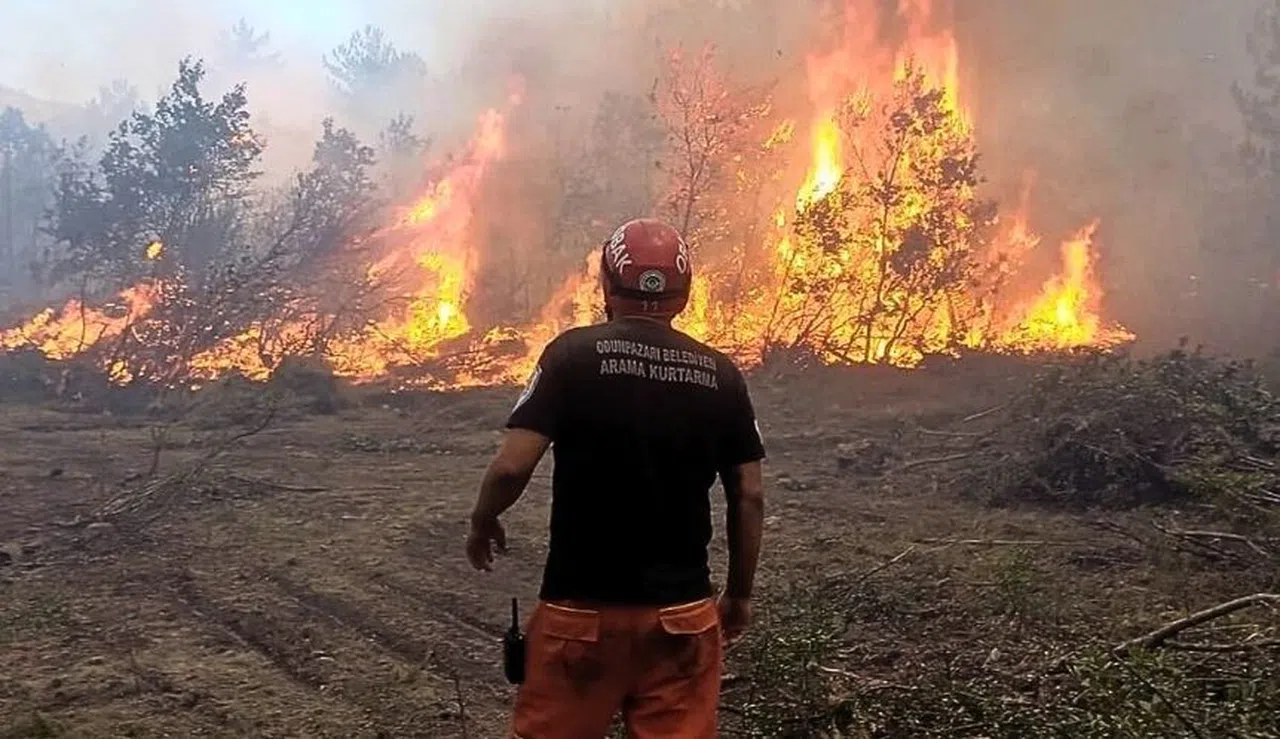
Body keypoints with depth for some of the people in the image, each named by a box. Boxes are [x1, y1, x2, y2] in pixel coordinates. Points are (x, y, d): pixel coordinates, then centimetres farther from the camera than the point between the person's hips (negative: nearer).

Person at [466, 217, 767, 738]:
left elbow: (513, 466, -14)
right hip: (682, 613, 3)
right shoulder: (720, 375, 0)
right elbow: (749, 495, 3)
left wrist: (482, 523, 7)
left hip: (581, 609, -2)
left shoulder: (574, 353, -9)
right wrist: (739, 593, 15)